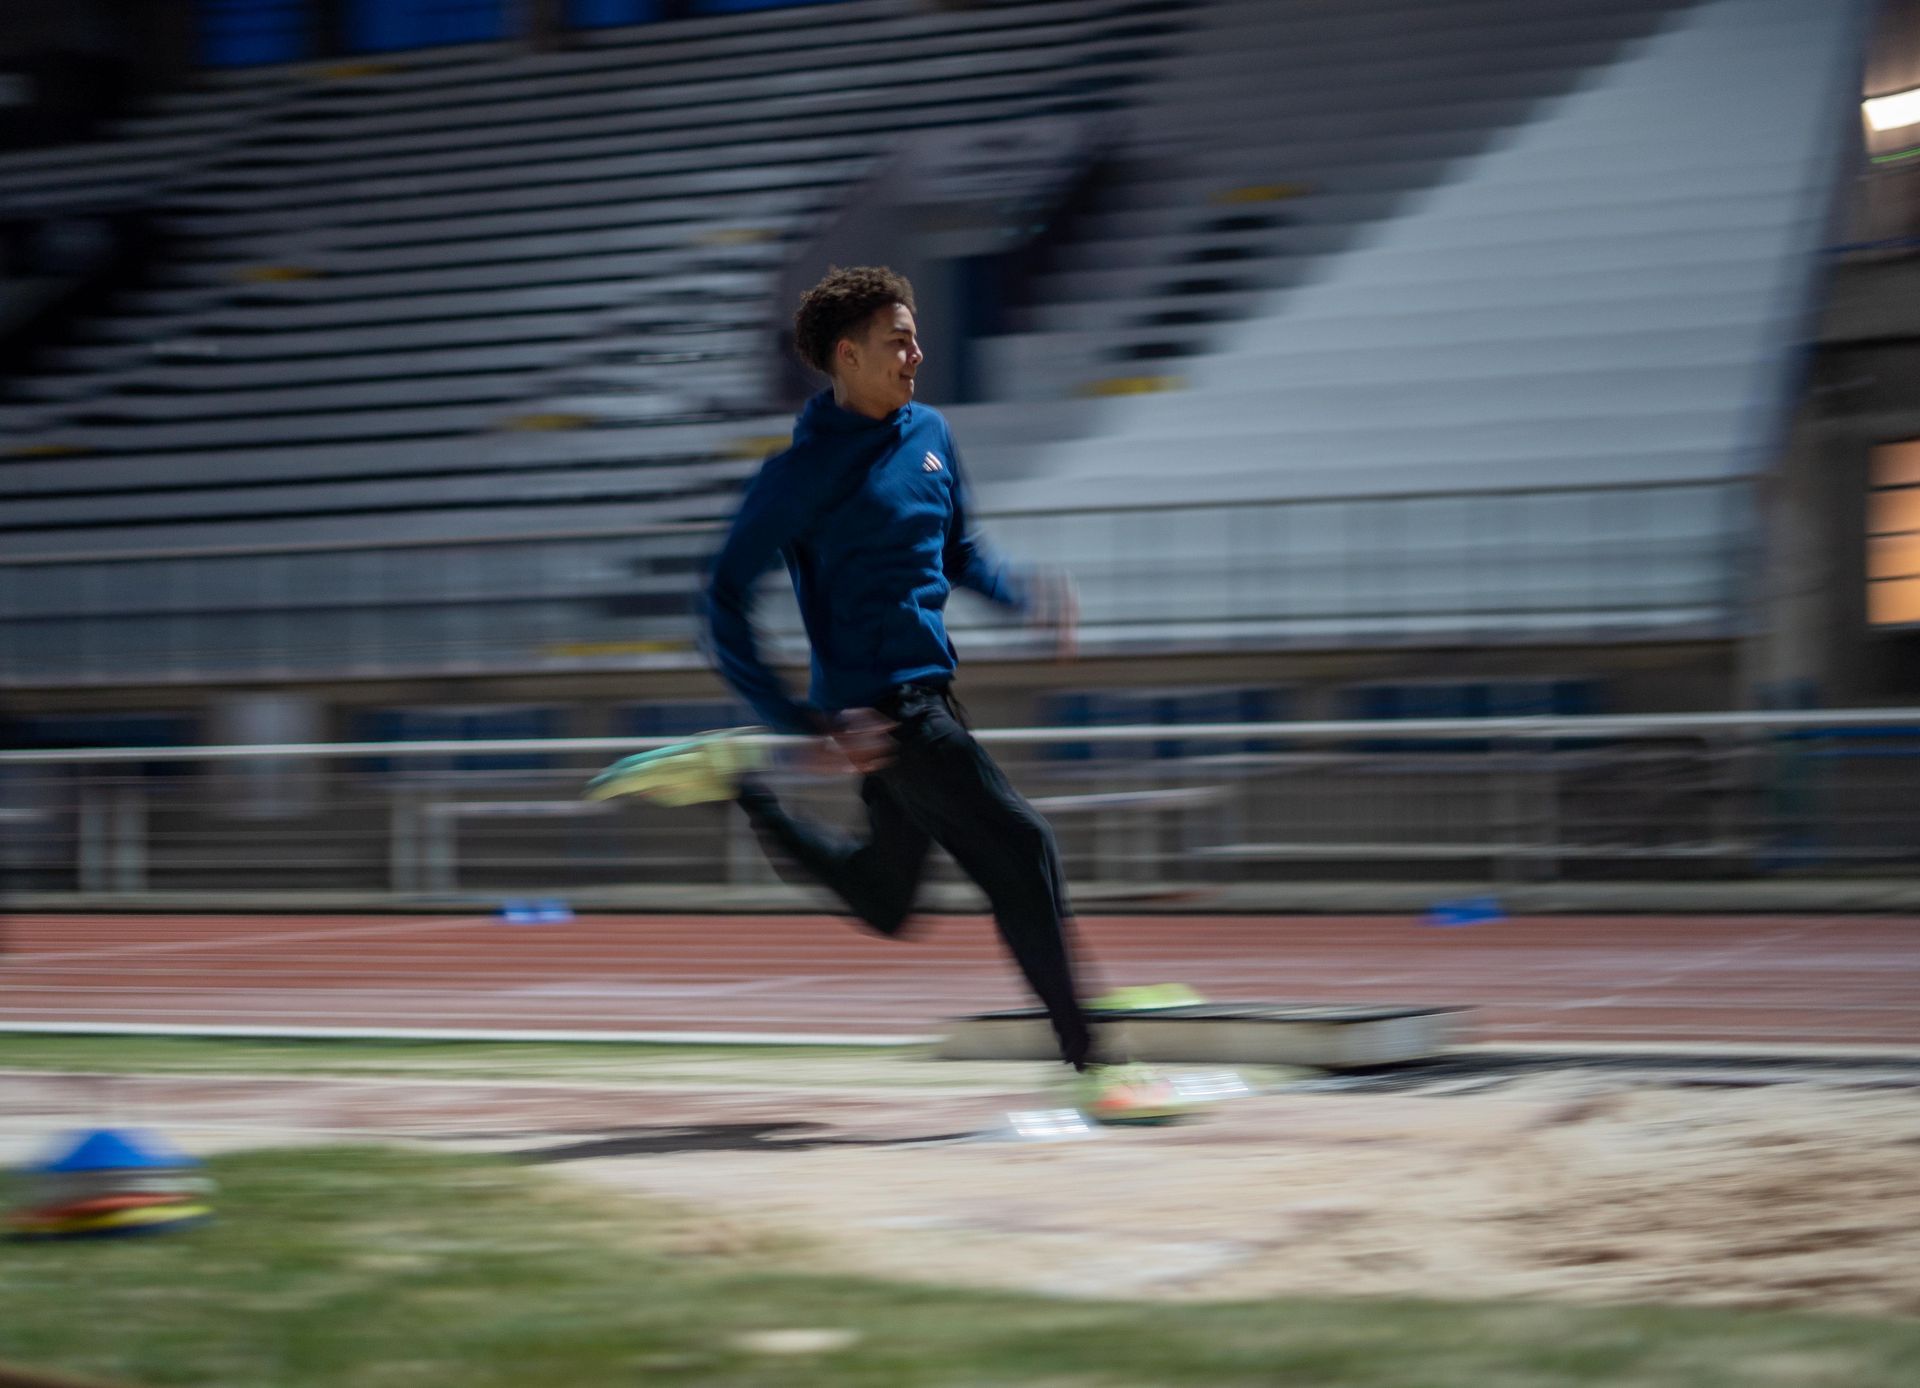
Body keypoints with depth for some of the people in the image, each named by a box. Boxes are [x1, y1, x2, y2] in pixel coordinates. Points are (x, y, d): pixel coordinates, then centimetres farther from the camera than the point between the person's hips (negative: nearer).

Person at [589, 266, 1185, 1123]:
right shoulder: (803, 472, -14)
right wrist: (804, 727, -20)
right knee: (1019, 848, -14)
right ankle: (1089, 1071, -10)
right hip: (880, 709, -9)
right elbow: (725, 605, -13)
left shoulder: (928, 434, 9)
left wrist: (1022, 595, 1)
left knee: (884, 905, 20)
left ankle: (732, 782, 33)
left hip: (929, 691, 9)